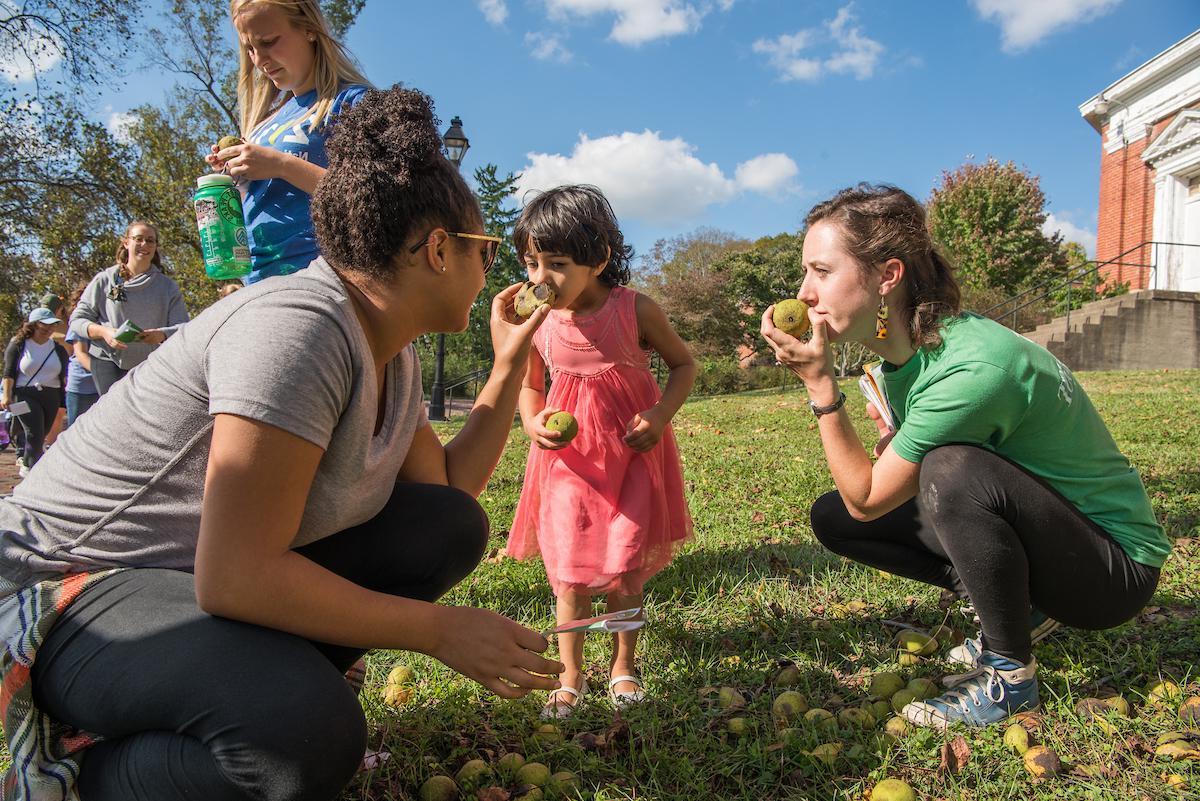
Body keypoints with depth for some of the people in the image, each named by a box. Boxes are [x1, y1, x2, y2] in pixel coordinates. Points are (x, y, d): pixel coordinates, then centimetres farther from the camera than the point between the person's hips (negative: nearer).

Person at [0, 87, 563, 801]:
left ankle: (253, 679, 3)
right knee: (311, 736, -35)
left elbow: (447, 493, 6)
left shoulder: (394, 357, 2)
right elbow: (234, 576, -31)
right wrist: (440, 629, -24)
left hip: (226, 574, 9)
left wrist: (510, 367, 4)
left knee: (451, 528, -3)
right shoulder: (299, 328, -27)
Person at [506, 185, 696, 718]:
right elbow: (530, 388, 7)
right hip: (569, 456, 2)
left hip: (632, 454, -1)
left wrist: (660, 416, -15)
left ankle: (624, 666, 28)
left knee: (625, 570, 6)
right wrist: (533, 422, -14)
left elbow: (683, 364, 0)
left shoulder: (636, 310, -14)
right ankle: (570, 676, 21)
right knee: (570, 572, 3)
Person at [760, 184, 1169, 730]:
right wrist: (896, 443, -15)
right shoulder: (901, 355, -5)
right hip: (1027, 534, 8)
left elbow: (866, 500, -23)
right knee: (831, 517, 0)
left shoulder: (972, 370, -32)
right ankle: (1018, 609, 8)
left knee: (954, 467, -35)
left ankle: (1010, 675, -12)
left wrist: (818, 382, -24)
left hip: (1117, 564, -8)